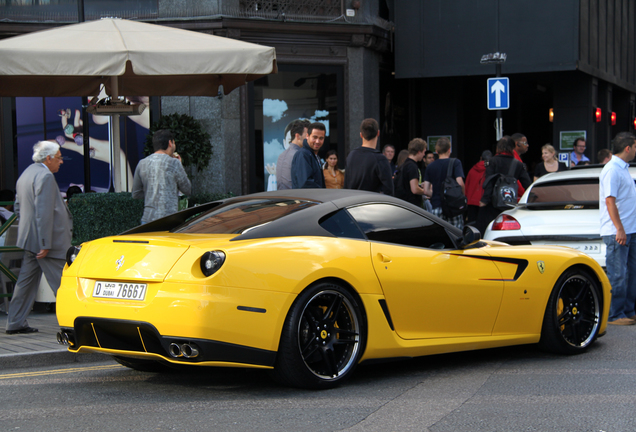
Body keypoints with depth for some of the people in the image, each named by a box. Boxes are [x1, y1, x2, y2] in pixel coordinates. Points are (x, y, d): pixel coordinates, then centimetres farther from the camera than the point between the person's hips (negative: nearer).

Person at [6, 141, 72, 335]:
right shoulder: (45, 176, -16)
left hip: (29, 239, 10)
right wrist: (45, 244, -24)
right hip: (42, 240, -10)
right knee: (60, 283, -4)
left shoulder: (26, 175, 17)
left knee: (26, 281, 11)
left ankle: (16, 323, 13)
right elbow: (43, 212, -23)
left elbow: (19, 206, 24)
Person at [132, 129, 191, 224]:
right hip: (167, 220, -5)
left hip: (147, 219, 5)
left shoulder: (142, 164, 8)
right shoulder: (174, 163, -6)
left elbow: (136, 194, 14)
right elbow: (187, 190, 5)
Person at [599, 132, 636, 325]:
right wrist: (619, 229, -24)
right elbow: (610, 201, -20)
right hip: (617, 232, -10)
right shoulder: (612, 170, -14)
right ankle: (614, 315, 1)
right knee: (618, 275, -5)